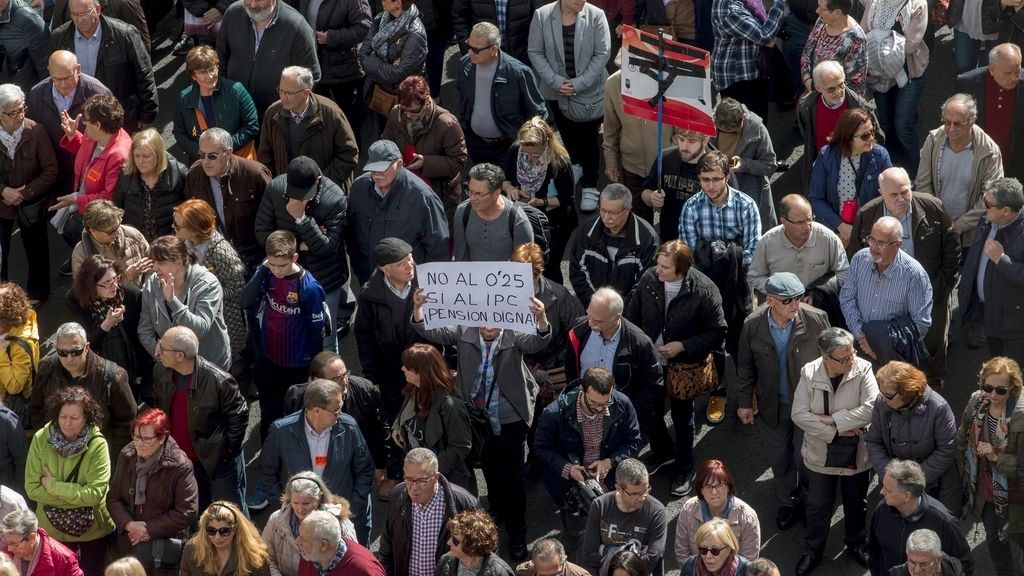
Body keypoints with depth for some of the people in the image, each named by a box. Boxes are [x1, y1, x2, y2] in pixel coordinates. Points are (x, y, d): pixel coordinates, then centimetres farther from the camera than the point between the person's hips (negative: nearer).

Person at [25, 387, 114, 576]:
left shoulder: (97, 445, -19)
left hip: (92, 530, -2)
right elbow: (32, 488, -14)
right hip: (52, 528, 2)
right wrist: (77, 496, -21)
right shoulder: (41, 440, -13)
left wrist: (53, 485, -20)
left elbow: (95, 494, -24)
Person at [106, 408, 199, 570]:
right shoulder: (127, 456, 2)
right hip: (129, 543, 5)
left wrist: (149, 530, -14)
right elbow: (113, 498, 5)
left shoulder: (179, 466, -14)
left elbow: (186, 512, -16)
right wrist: (129, 524, -13)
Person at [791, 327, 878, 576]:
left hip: (856, 453, 0)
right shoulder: (809, 373, -16)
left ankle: (857, 544, 46)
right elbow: (799, 414, -17)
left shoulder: (863, 369, -20)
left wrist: (832, 420, -26)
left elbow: (871, 408, -28)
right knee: (817, 506, 18)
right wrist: (835, 432, -23)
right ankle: (813, 551, 39)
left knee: (856, 504, 22)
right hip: (821, 454, 0)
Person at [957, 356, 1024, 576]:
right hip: (985, 490, 6)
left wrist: (997, 458, -33)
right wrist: (967, 470, 9)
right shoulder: (976, 402, -9)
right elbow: (962, 440, 7)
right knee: (993, 539, 22)